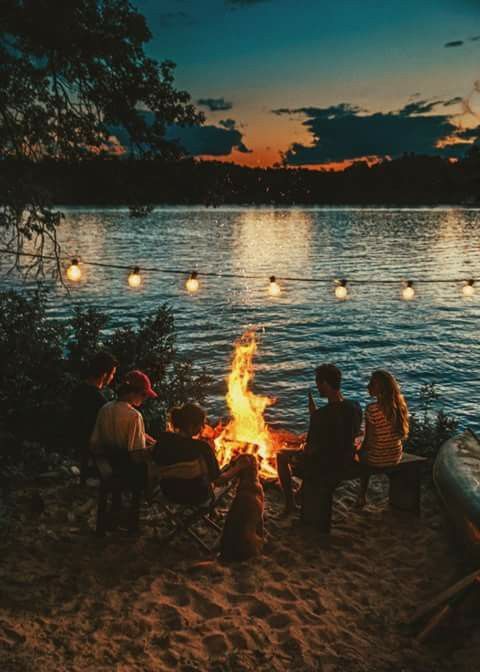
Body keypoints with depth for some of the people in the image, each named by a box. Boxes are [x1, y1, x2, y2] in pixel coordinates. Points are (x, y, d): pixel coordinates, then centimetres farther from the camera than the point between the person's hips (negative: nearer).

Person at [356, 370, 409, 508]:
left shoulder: (372, 409, -26)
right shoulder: (400, 405, -8)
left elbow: (368, 441, -20)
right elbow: (403, 434, 4)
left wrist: (360, 449, 1)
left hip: (376, 460, -5)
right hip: (396, 457, 5)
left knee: (362, 453, 29)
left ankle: (362, 496, 38)